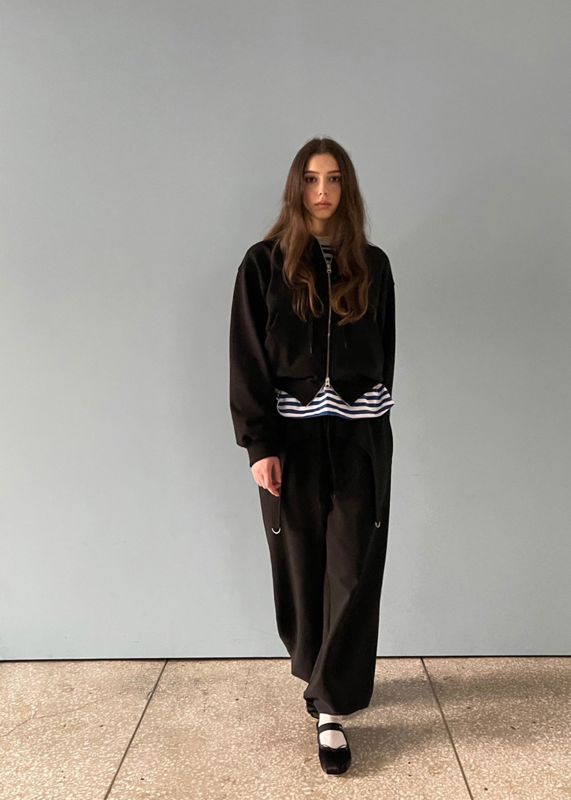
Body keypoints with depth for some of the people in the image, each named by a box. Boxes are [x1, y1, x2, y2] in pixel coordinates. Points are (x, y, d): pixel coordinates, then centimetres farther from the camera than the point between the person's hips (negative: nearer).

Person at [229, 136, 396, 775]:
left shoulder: (371, 265, 6)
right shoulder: (264, 264, -1)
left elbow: (383, 354, 13)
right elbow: (247, 359, -5)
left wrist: (370, 418, 11)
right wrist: (259, 444, -12)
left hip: (360, 437, 2)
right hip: (291, 438, -1)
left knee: (353, 571, 1)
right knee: (302, 565, 9)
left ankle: (332, 707, 12)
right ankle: (318, 673, 34)